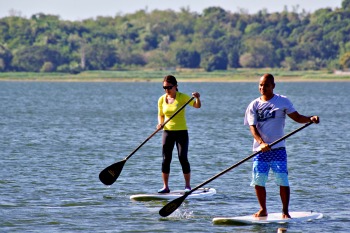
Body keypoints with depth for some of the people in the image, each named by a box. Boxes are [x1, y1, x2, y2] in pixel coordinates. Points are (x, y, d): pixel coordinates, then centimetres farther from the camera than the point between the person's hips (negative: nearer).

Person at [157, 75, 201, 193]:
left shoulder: (182, 97, -7)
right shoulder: (162, 100, 4)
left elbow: (197, 106, -17)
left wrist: (197, 98, -38)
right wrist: (160, 123, -7)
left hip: (181, 131, -3)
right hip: (167, 131, 3)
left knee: (183, 158, -7)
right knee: (166, 159, 1)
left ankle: (187, 186, 2)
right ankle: (165, 186, 7)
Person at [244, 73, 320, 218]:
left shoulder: (282, 101, 3)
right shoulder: (254, 105, 5)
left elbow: (297, 117, 2)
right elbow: (252, 127, -4)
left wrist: (311, 119, -18)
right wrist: (262, 143, -21)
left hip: (278, 149, -2)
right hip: (260, 150, 2)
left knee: (282, 180, -7)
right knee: (258, 181, 0)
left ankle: (285, 211, 3)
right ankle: (263, 210, 17)